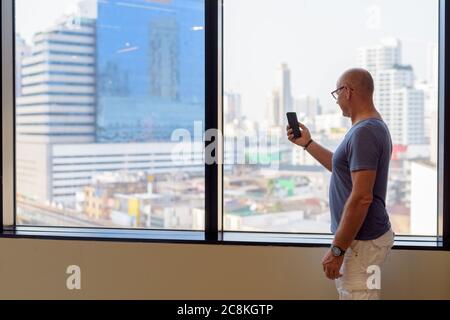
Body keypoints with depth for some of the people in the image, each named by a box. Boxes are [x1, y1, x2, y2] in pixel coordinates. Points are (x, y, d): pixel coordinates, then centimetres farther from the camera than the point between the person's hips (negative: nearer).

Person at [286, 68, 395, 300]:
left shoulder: (363, 132, -21)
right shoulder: (373, 127, 12)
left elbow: (361, 198, -26)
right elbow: (346, 168, 25)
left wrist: (337, 249, -22)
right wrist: (307, 143, 22)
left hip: (362, 240, -10)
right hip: (366, 235, 10)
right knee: (349, 293, 19)